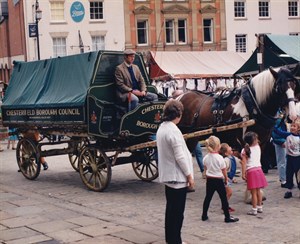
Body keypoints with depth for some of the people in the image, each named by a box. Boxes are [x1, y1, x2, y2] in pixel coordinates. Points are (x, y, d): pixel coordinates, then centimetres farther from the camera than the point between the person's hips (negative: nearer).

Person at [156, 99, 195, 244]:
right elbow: (180, 157, -21)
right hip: (178, 177, -9)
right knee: (177, 212, -1)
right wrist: (189, 175, -13)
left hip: (167, 176, 9)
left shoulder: (161, 129, 8)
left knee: (171, 209, 16)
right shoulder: (173, 130, -20)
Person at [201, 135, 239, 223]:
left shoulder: (206, 157, -2)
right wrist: (226, 178, 7)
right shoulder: (219, 158, -17)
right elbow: (224, 170, -9)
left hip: (209, 179, 5)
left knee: (208, 197, 14)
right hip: (218, 180, -5)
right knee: (224, 198, 3)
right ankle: (227, 217, 7)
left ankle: (204, 215, 20)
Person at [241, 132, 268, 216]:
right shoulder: (258, 147, 5)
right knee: (258, 190, 16)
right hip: (259, 169, 5)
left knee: (253, 192, -1)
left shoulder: (245, 151, -6)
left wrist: (243, 174, -13)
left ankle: (254, 209, 4)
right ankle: (259, 207, 26)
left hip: (251, 171, -5)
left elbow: (244, 163, -13)